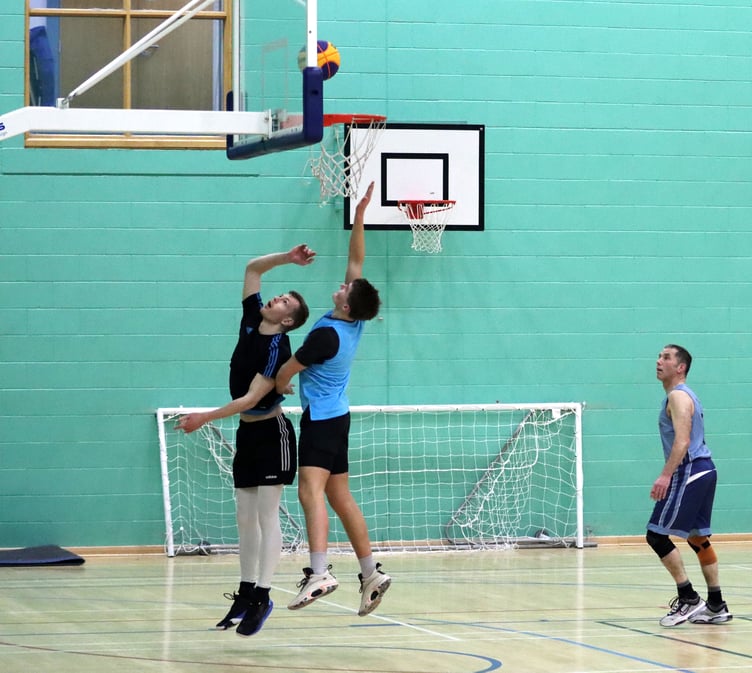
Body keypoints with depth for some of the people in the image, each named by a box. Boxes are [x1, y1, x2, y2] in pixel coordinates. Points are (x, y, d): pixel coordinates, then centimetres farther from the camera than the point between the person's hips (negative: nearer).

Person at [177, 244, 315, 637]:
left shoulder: (277, 349, -18)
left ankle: (262, 597, -14)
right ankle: (246, 593, 12)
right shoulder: (252, 321, 2)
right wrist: (289, 258, 3)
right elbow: (253, 268, 10)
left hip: (271, 434, -8)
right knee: (245, 518, 8)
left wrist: (206, 418, -24)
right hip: (247, 433, 8)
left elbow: (251, 398, -23)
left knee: (266, 516, -11)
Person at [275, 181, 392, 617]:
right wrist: (360, 217, 8)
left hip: (322, 419, -10)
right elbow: (357, 261, 10)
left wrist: (275, 389, 13)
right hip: (336, 416, 10)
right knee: (340, 498, 13)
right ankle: (371, 573, 15)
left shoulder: (328, 335, -20)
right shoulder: (355, 322, 1)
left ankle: (320, 572, -37)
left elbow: (286, 372, -8)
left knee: (312, 490, -22)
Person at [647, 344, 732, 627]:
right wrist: (671, 475, 29)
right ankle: (716, 606, 15)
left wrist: (665, 475, -29)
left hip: (689, 472, -11)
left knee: (657, 535, -10)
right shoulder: (683, 395, 20)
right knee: (697, 537, 14)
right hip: (702, 469, 11)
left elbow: (682, 441, -22)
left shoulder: (678, 396, -11)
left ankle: (688, 598, -10)